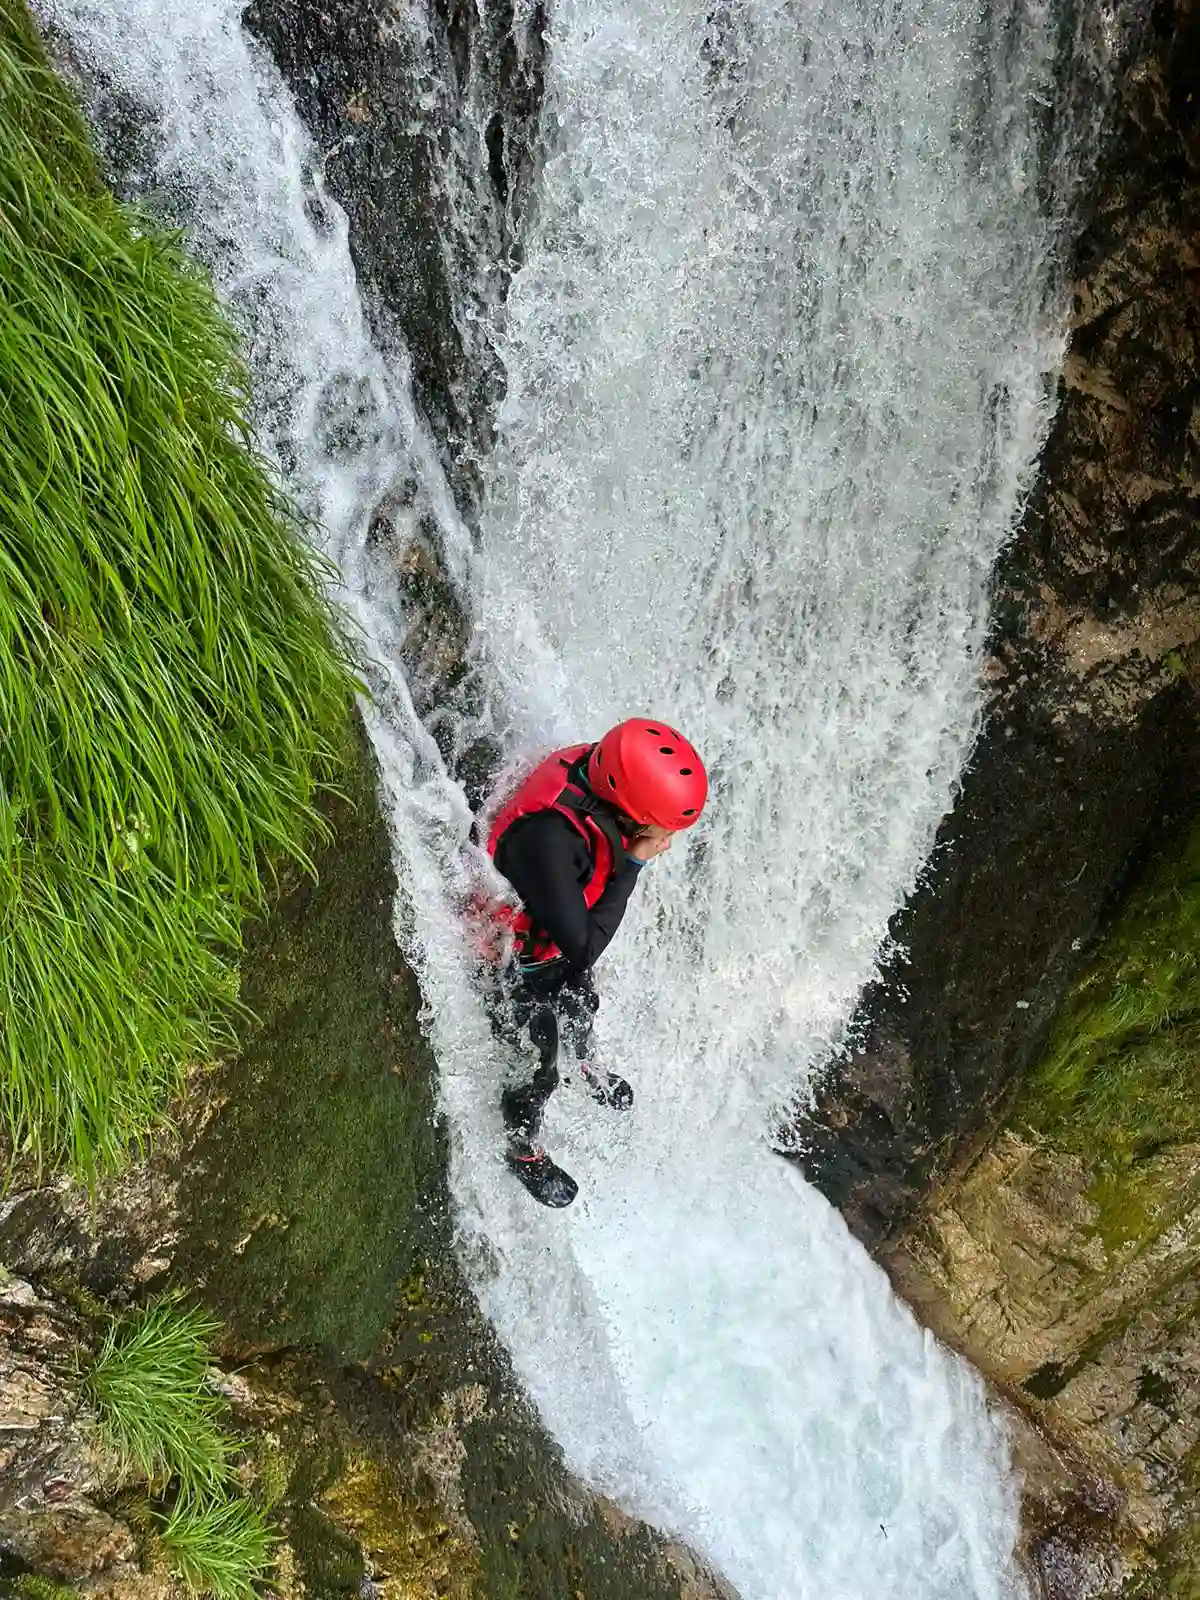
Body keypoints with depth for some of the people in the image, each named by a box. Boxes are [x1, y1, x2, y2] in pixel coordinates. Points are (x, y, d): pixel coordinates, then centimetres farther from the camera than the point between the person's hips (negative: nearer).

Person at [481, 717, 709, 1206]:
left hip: (564, 941, 7)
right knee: (537, 1072, 17)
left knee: (581, 1006, 35)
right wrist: (633, 865, -34)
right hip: (519, 964, -7)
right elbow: (583, 947, -37)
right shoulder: (548, 837, -47)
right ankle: (522, 1150, 48)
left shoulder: (596, 766, -26)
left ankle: (583, 1064, 68)